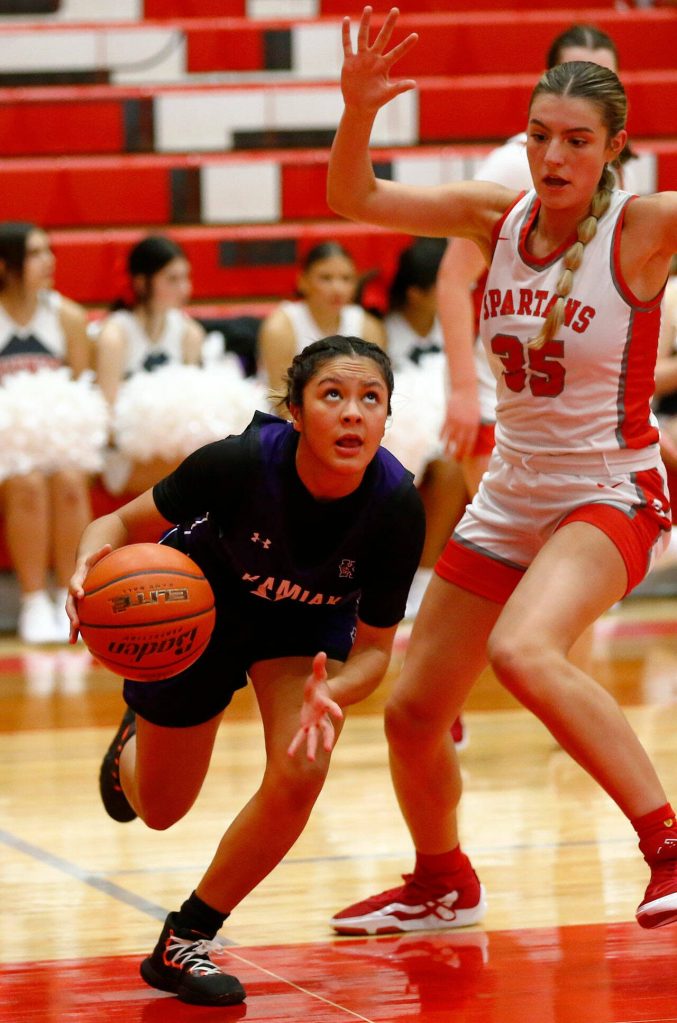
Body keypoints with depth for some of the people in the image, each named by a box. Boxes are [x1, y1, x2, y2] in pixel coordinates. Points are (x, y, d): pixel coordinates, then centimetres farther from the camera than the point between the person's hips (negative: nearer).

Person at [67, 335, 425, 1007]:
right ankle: (134, 738, 53)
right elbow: (123, 523, -23)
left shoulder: (395, 506, -32)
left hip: (308, 625, 1)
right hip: (199, 604, -1)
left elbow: (374, 648, -21)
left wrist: (329, 694, -44)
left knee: (299, 776, -24)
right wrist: (91, 562, -47)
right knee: (160, 809, 12)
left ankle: (185, 941, -1)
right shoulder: (242, 461, -37)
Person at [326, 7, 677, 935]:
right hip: (507, 499, 6)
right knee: (412, 712, 12)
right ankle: (443, 885, 39)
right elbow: (355, 199, 0)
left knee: (523, 652, -36)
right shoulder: (498, 216, -2)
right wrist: (359, 111, -17)